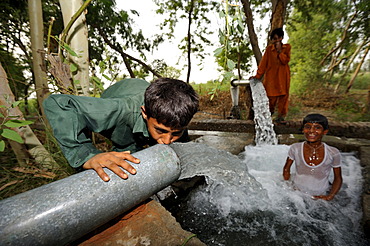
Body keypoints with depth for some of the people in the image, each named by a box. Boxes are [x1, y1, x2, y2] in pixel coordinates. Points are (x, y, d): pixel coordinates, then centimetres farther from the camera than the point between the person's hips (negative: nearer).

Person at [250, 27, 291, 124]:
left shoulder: (287, 47, 8)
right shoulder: (269, 49, 5)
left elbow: (286, 60, -5)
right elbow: (263, 63, 2)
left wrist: (279, 51, -13)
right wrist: (257, 76, -6)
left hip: (283, 76, 2)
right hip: (271, 76, -1)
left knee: (283, 95, -1)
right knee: (271, 96, -4)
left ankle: (280, 116, 7)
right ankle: (270, 112, 23)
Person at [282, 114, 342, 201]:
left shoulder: (333, 153, -12)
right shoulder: (295, 149, -13)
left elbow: (338, 179, 2)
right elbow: (286, 169, 2)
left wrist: (330, 196, -10)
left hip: (320, 197, 2)